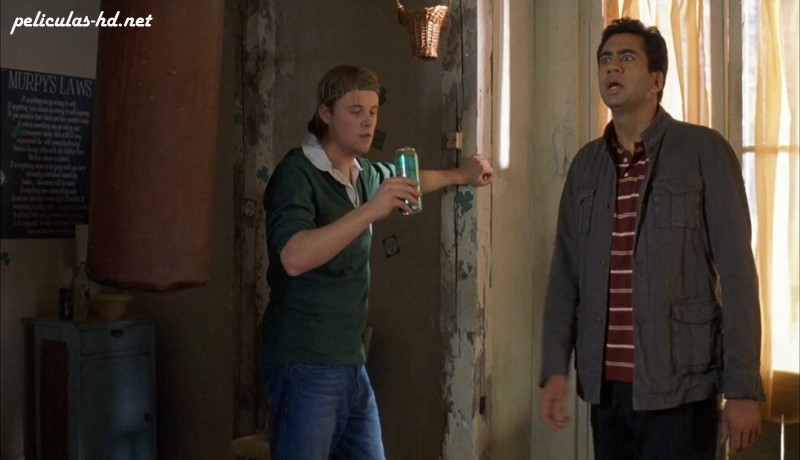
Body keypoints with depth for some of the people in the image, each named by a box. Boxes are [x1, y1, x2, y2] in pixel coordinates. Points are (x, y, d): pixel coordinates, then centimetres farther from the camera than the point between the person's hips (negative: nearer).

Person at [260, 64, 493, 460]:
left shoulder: (364, 172, 12)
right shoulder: (297, 173, -13)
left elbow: (402, 181, 37)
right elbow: (294, 258, -30)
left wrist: (459, 176, 35)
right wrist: (371, 210, -31)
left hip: (349, 361, 8)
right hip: (304, 365, -8)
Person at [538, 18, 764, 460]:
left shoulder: (703, 151, -5)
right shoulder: (586, 164, 9)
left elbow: (736, 273, -7)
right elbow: (565, 275, 10)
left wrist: (743, 388, -10)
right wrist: (555, 369, 2)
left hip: (680, 388, -4)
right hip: (605, 387, 5)